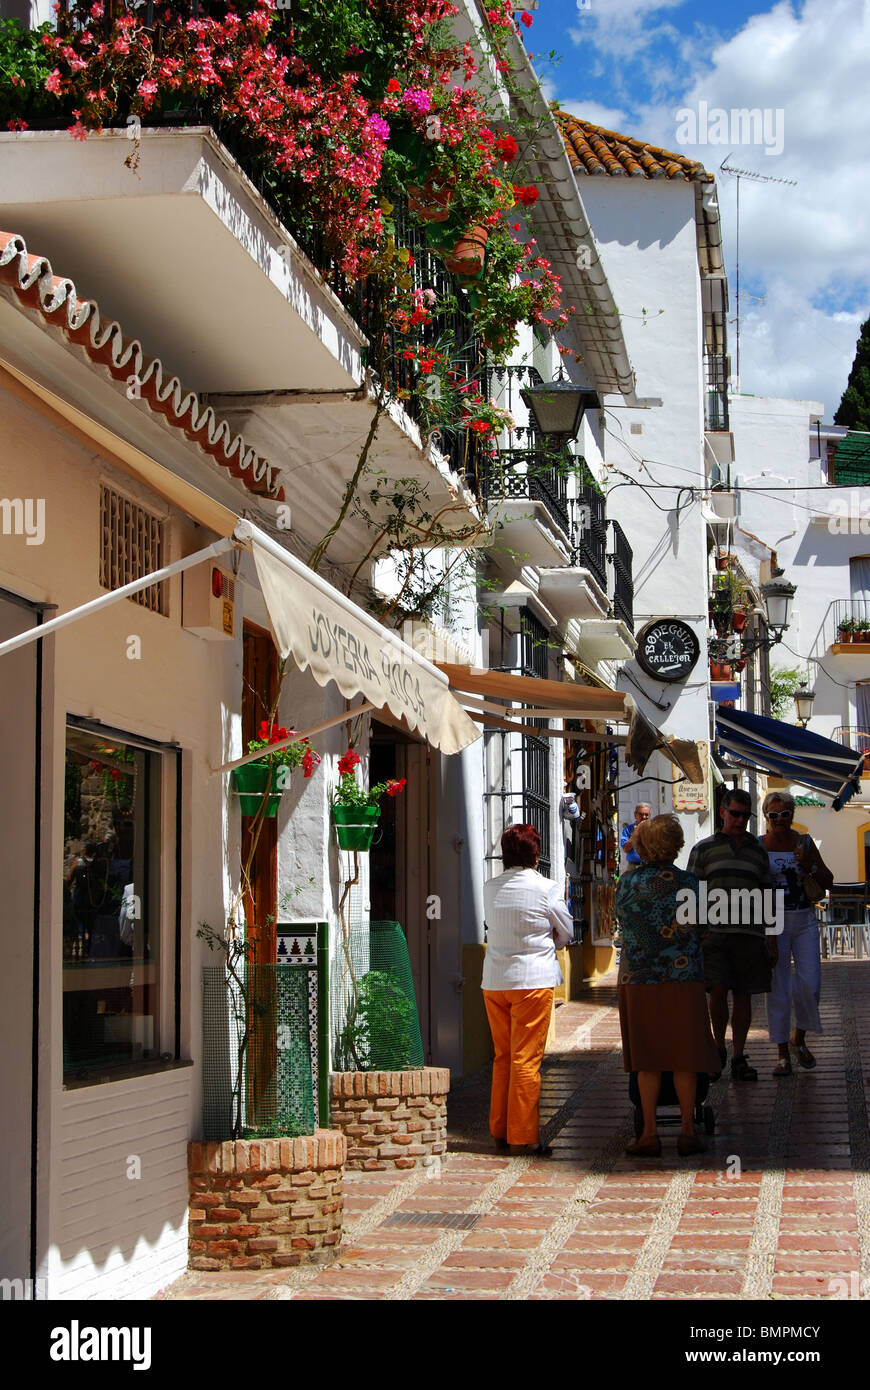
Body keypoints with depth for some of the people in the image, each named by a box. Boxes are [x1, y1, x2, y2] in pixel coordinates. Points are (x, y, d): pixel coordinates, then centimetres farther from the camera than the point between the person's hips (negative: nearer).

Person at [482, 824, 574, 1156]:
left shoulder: (490, 889, 4)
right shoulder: (546, 889, -8)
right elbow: (567, 934, 3)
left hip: (494, 980, 5)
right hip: (533, 979, -5)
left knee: (502, 1057, 14)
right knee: (527, 1060, -1)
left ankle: (499, 1132, 18)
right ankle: (524, 1136, 0)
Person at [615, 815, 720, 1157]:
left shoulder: (627, 883, 1)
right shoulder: (687, 882, -6)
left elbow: (624, 926, 10)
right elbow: (699, 930, 0)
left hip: (637, 978, 2)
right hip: (683, 978, -2)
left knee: (647, 1061, 8)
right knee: (684, 1058, 7)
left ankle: (649, 1133, 8)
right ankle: (687, 1131, 10)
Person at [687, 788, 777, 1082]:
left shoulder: (757, 852, 13)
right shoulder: (703, 849, 5)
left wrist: (772, 941, 11)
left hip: (749, 935, 3)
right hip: (713, 933, -3)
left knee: (743, 995, 4)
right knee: (718, 991, -13)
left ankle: (738, 1058, 12)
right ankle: (719, 1047, 9)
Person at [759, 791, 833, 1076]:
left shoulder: (804, 842, 5)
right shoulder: (757, 846, -1)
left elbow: (828, 881, 6)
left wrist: (809, 864, -11)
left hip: (805, 921, 2)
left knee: (810, 983, -7)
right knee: (778, 988, -1)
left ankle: (799, 1038, 18)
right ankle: (782, 1054, 8)